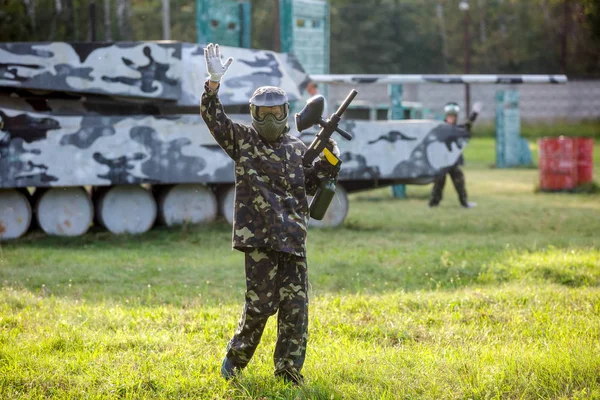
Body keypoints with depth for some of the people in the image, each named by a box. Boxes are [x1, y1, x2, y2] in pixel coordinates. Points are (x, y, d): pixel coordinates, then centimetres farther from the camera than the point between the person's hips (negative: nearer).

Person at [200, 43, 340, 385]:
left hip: (293, 238, 4)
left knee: (296, 305, 1)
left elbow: (311, 185, 19)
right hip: (259, 235, -4)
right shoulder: (242, 140, 4)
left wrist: (329, 161, 3)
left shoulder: (298, 149, 14)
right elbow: (213, 116, -7)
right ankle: (235, 359, 17)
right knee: (261, 302, -3)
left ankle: (289, 370, 9)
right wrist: (214, 82, -20)